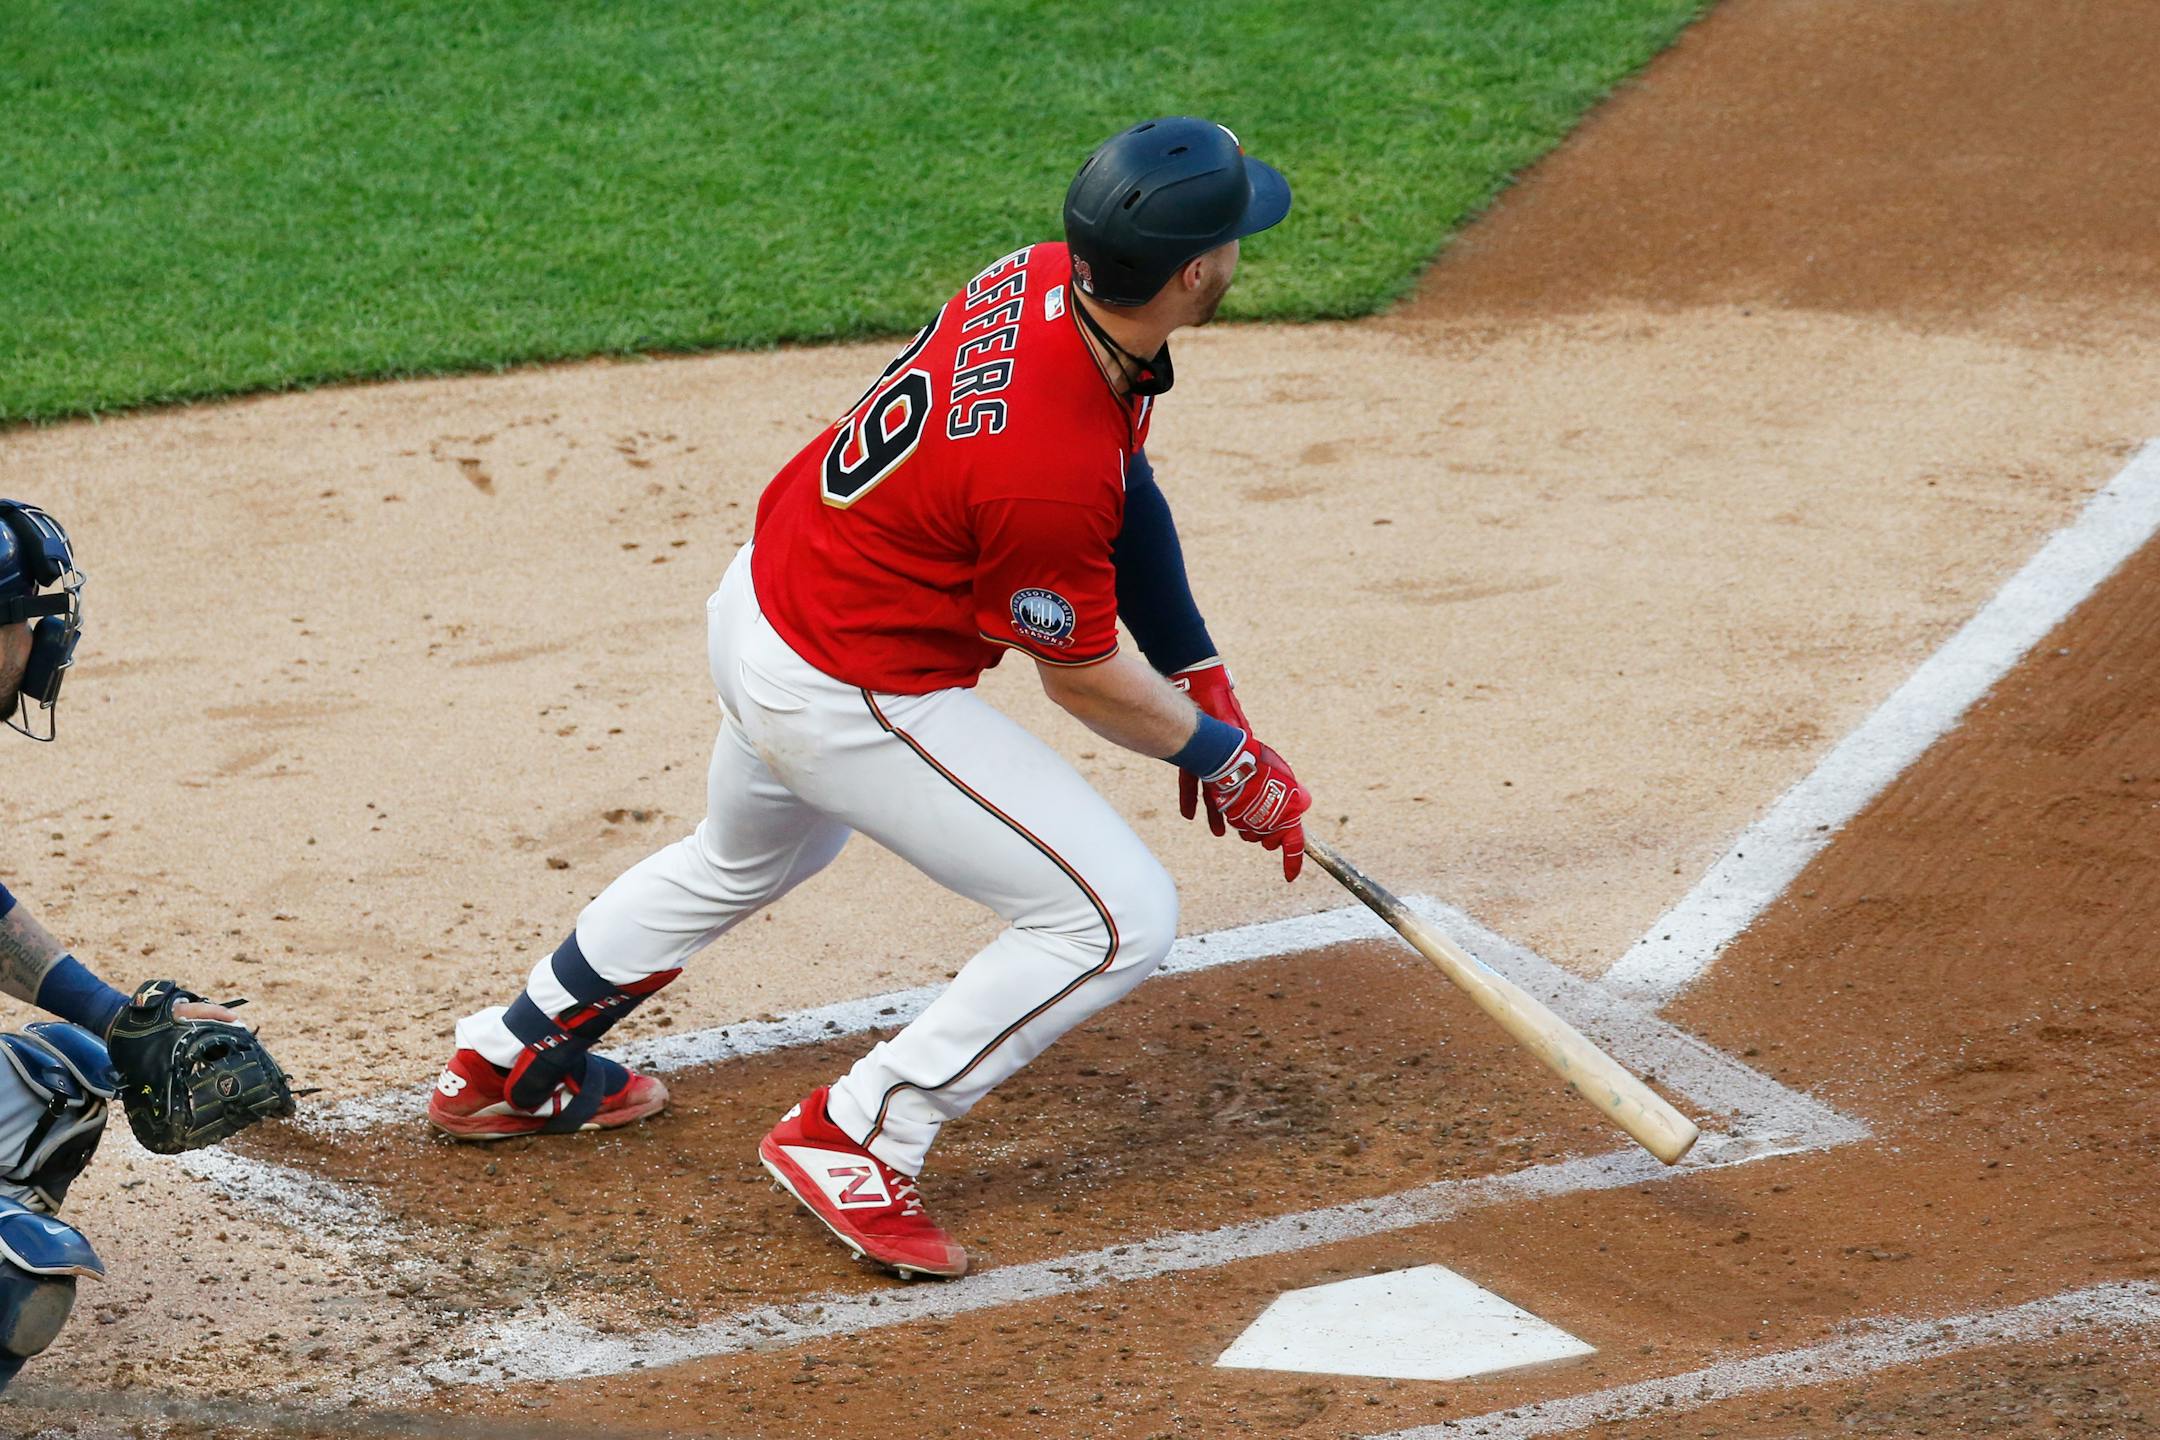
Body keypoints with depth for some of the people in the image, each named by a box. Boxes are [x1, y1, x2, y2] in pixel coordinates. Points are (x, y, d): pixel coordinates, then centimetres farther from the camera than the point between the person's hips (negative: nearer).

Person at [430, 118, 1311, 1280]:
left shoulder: (1044, 279, -10)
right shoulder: (1049, 472, -35)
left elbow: (1121, 482, 6)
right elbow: (1081, 677, -18)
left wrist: (1197, 678, 7)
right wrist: (1227, 761, -2)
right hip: (852, 695, -10)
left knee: (744, 863, 37)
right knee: (1117, 918, -6)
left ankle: (508, 1064, 53)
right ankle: (855, 1141, 3)